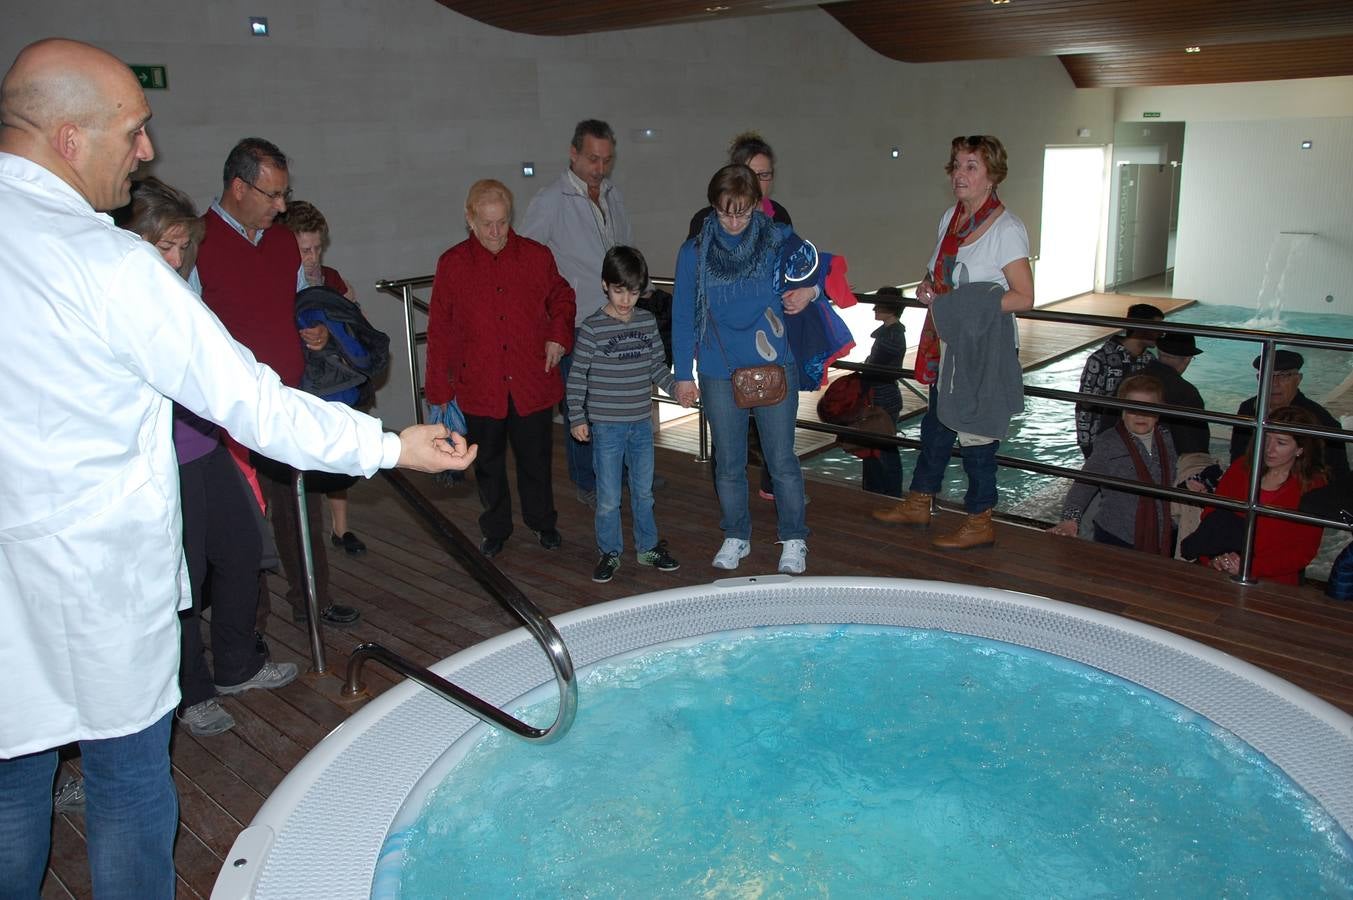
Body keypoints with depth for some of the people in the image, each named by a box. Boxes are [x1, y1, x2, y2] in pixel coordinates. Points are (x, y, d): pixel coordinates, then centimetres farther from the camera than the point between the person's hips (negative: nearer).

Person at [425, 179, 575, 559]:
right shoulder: (452, 264, -3)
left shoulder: (537, 256, -1)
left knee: (535, 460, 13)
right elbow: (440, 332, 0)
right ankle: (495, 530, 32)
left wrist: (559, 335, -2)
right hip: (479, 388, 0)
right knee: (488, 464, 13)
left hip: (533, 385, 0)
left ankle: (543, 522, 34)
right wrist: (439, 390, 0)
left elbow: (561, 298, 17)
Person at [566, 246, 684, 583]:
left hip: (641, 423, 4)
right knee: (608, 498, 5)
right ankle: (609, 553, 21)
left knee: (643, 491, 17)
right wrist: (577, 418, -9)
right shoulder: (592, 328, -11)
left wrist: (677, 388, -1)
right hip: (606, 426, -4)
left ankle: (648, 547, 32)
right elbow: (576, 376, -7)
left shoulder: (648, 322, 2)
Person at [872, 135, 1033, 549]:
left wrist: (960, 304, -23)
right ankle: (918, 504, 31)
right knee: (936, 423, 17)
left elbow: (1024, 298, -18)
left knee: (974, 430, 0)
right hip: (946, 342, 8)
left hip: (985, 347, -7)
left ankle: (980, 522, 15)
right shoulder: (950, 218, 8)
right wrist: (929, 288, -1)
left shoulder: (1006, 229, -15)